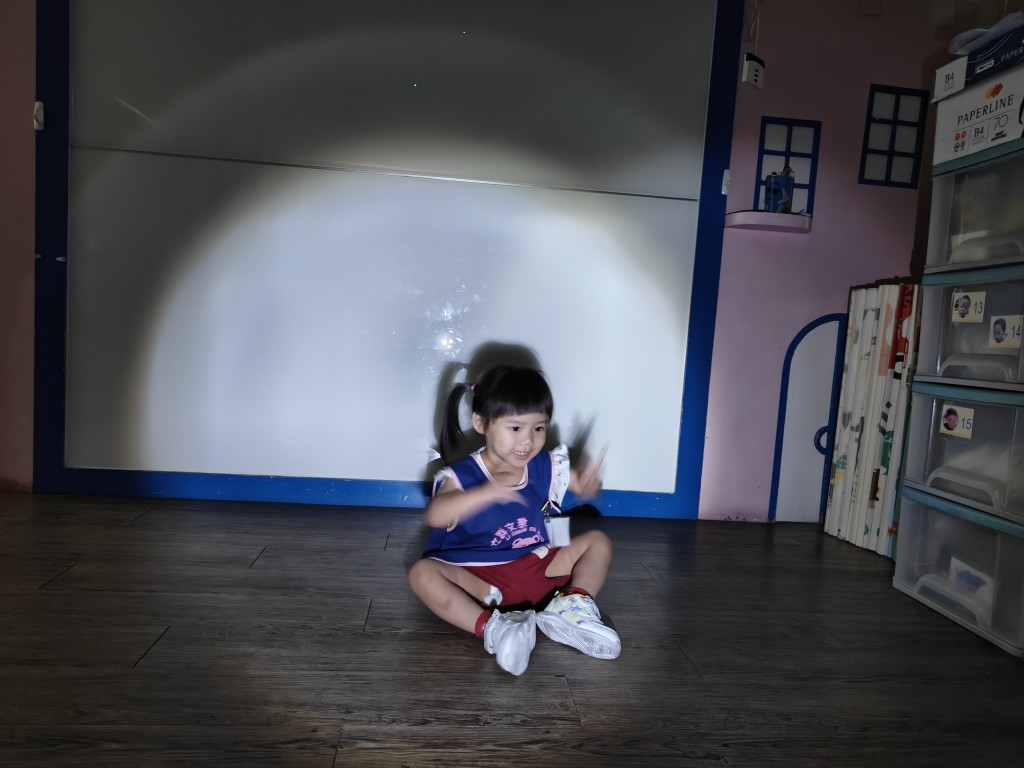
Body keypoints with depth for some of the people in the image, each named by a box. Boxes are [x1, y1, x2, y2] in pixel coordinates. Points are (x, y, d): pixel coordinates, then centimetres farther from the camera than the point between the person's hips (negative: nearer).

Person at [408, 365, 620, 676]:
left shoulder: (545, 466, -1)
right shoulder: (463, 475, -16)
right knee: (422, 574, -29)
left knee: (598, 542, -1)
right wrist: (487, 492, -49)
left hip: (536, 567, 5)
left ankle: (571, 607, -23)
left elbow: (581, 485, 7)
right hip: (477, 578, -4)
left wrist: (589, 479, -20)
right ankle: (490, 626, -37)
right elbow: (435, 515, -34)